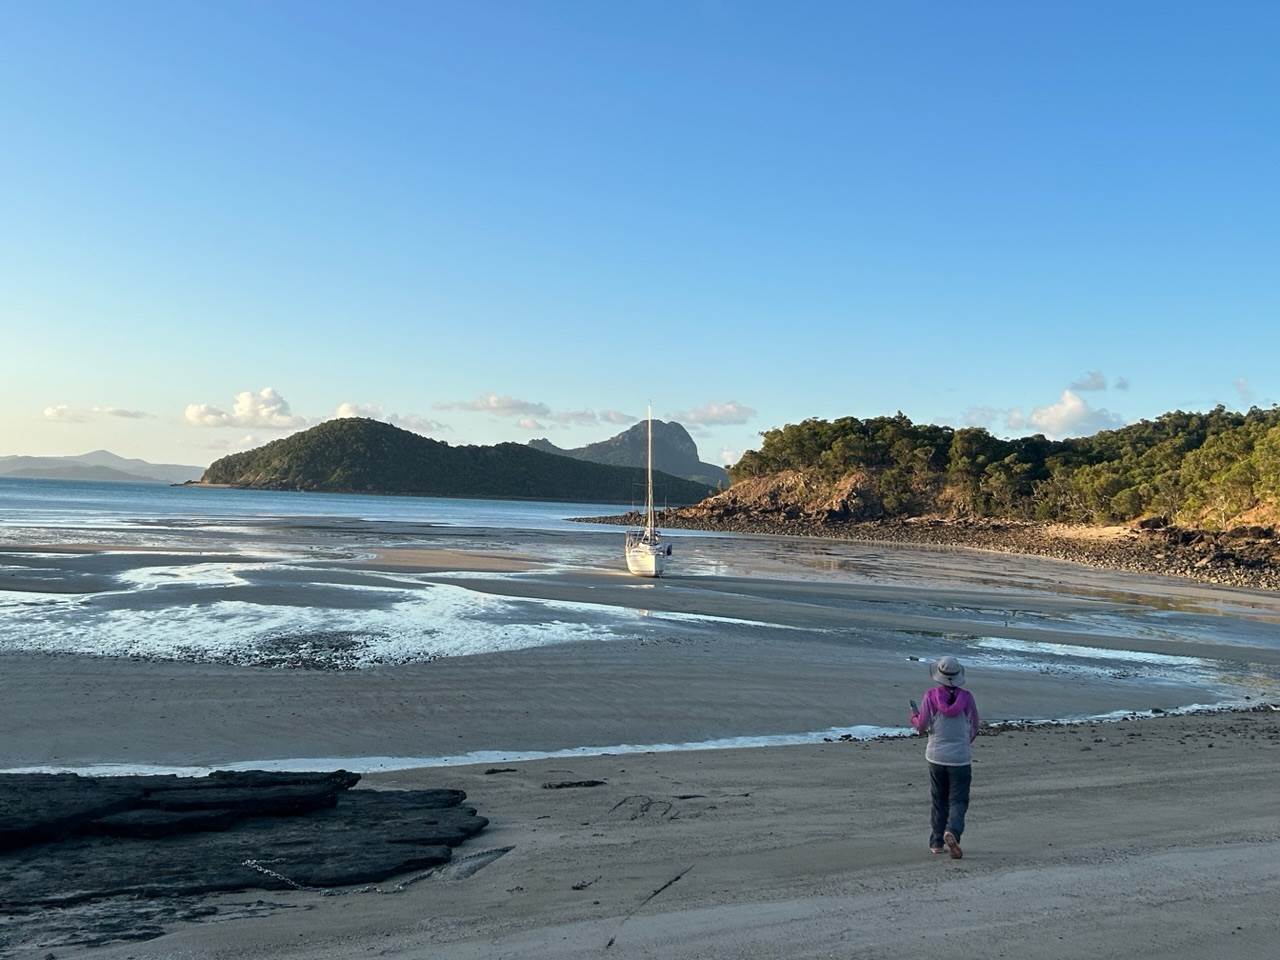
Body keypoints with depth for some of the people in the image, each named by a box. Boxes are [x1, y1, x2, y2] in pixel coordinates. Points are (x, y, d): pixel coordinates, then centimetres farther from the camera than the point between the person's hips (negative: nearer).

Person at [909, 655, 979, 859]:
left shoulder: (931, 696, -8)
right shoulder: (967, 697, -6)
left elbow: (921, 727, -6)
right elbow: (974, 728, 4)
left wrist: (914, 715, 16)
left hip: (936, 756, 1)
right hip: (960, 757, -1)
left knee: (939, 801, 15)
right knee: (958, 800, 4)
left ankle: (936, 843, 17)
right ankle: (952, 832, -21)